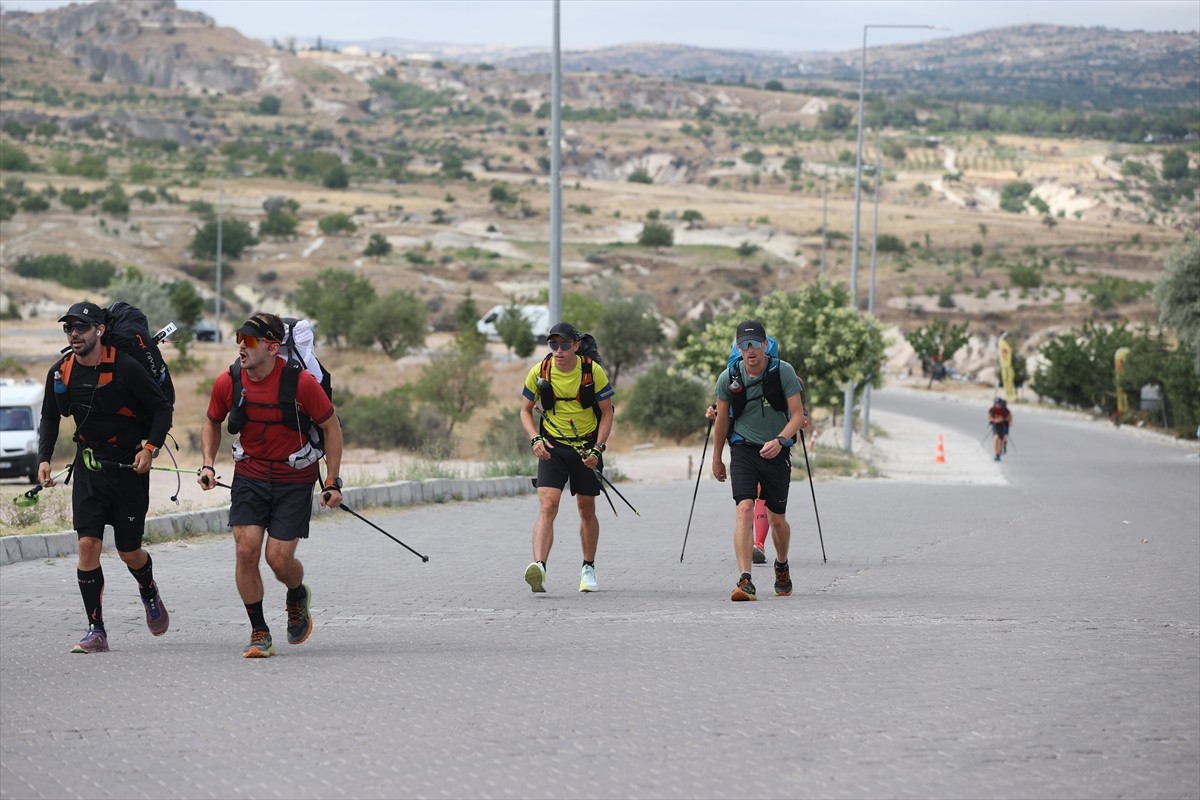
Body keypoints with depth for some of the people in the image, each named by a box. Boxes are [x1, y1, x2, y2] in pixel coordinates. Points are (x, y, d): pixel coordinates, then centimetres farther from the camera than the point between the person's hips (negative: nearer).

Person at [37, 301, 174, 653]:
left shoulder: (125, 367, -15)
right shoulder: (60, 372, -1)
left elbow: (162, 408, -7)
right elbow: (50, 418, 15)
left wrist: (150, 447, -18)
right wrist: (44, 459, 3)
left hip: (129, 466, -3)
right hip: (88, 466, 3)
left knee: (129, 551, 5)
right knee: (88, 544, -10)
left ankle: (149, 592, 40)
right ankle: (96, 631, -6)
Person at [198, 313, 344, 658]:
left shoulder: (301, 382, -18)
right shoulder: (228, 382, -8)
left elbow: (331, 427, -5)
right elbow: (212, 423, 13)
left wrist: (333, 481, -7)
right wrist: (208, 465, -1)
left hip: (295, 479, -3)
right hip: (249, 476, 3)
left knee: (279, 558, -8)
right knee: (246, 549, -12)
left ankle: (298, 596, 29)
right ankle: (259, 633, 2)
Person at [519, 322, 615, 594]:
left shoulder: (593, 371, -10)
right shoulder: (539, 372, -7)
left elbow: (607, 412, -2)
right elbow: (526, 410, 5)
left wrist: (598, 448, -13)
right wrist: (535, 439, -13)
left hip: (587, 447, 0)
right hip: (553, 447, 0)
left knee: (586, 510, 11)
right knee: (547, 506, -18)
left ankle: (588, 569, 29)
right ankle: (539, 567, -31)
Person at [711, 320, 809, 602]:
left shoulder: (783, 372, -10)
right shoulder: (728, 378, -5)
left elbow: (798, 415, -10)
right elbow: (722, 420, 9)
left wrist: (779, 440, -28)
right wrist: (716, 458, 16)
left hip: (776, 451, 0)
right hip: (743, 449, 0)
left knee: (777, 519, 10)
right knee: (745, 509, -20)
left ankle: (782, 565, 41)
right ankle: (745, 581, -26)